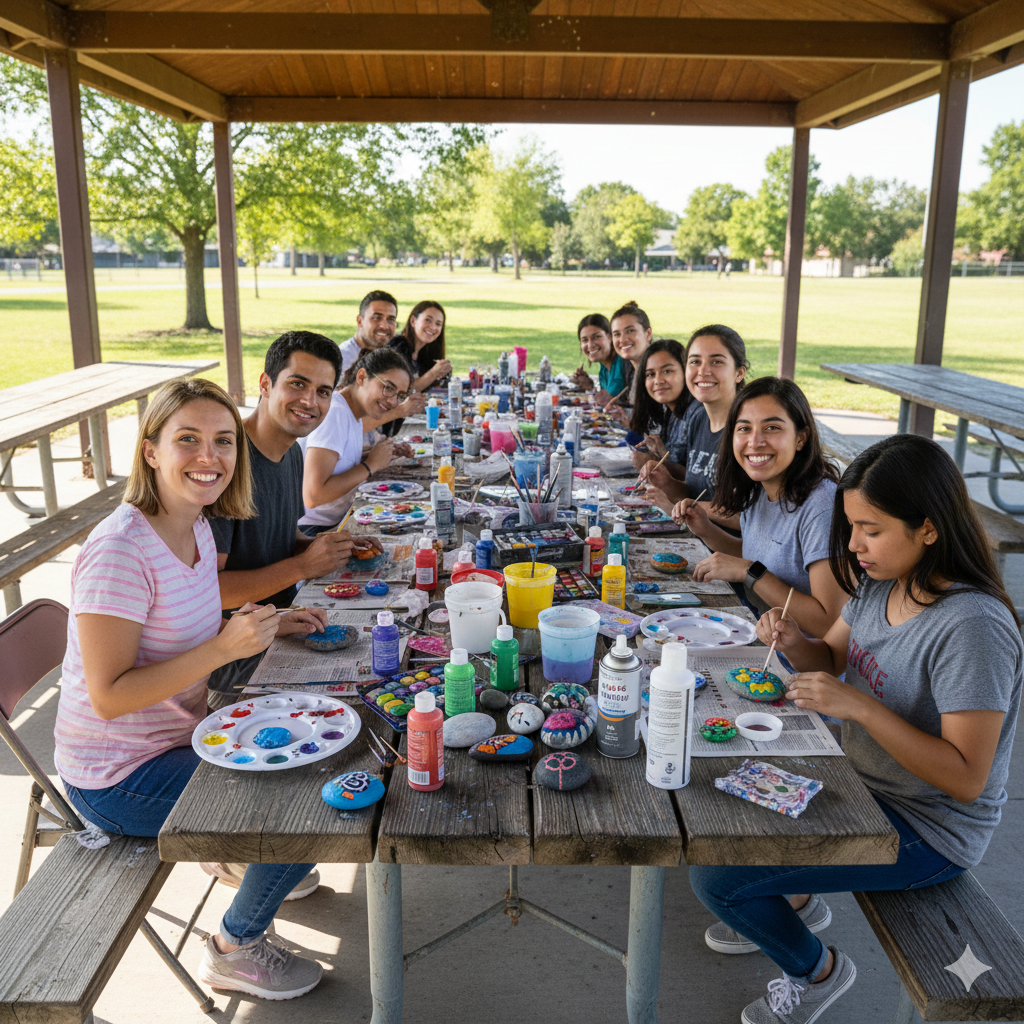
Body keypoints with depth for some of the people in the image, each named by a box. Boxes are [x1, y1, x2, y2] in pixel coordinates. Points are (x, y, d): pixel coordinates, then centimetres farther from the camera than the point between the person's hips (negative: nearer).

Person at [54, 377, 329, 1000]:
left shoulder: (197, 526, -1)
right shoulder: (120, 550, -28)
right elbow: (108, 696, -27)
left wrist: (267, 625, -1)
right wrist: (225, 647, -34)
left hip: (179, 735, 9)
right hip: (118, 778, -9)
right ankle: (236, 949, 13)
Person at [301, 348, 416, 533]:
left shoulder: (352, 412, 8)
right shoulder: (333, 414, -19)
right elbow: (313, 496, -27)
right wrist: (370, 465, -18)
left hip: (336, 522, 9)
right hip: (311, 530, -9)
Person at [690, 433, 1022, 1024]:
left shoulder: (971, 627, -29)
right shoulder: (882, 582, -5)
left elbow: (967, 778, -27)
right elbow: (832, 659, 10)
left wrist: (860, 706, -33)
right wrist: (794, 642, -12)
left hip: (928, 831, -8)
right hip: (867, 786, 9)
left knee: (716, 877, -14)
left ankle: (818, 970, 16)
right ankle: (798, 901, 36)